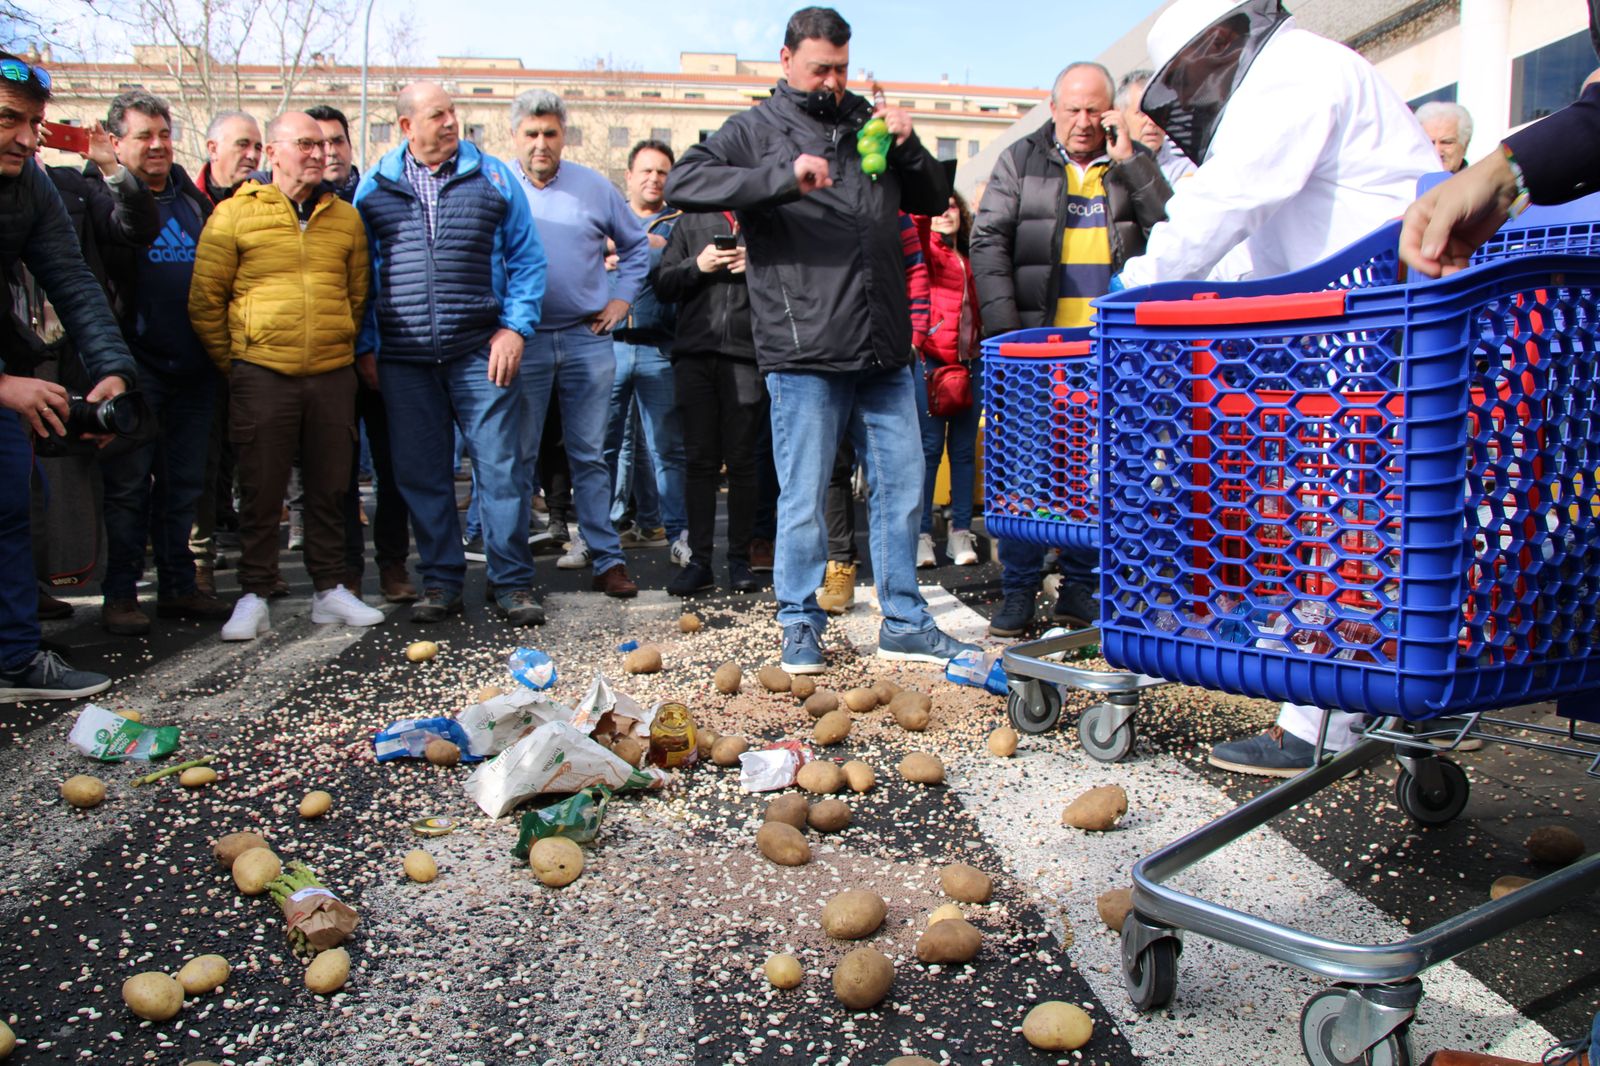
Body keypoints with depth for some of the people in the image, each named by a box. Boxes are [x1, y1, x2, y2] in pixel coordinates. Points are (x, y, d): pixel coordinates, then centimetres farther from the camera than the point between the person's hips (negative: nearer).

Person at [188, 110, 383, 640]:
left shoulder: (345, 217, 11)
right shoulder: (234, 214, 1)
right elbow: (204, 300, 3)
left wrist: (342, 349, 15)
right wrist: (233, 365, 5)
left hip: (332, 375, 3)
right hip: (262, 373, -3)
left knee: (330, 487, 9)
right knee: (260, 490, 3)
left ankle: (330, 589, 20)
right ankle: (254, 597, 13)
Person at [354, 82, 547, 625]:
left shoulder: (492, 176, 8)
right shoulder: (375, 187, 10)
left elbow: (526, 258, 7)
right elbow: (360, 272, 13)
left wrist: (515, 326, -4)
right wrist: (365, 346, 6)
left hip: (481, 353, -1)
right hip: (403, 360, 2)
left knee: (500, 467, -4)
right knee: (421, 475, 5)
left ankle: (513, 581, 6)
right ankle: (441, 581, 17)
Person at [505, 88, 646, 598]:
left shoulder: (595, 187, 8)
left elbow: (637, 245, 20)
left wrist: (622, 298, 9)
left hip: (587, 339, 1)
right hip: (521, 340, -1)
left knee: (590, 456, 5)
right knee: (517, 456, 4)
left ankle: (607, 559, 11)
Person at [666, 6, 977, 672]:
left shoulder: (868, 124, 19)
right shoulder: (756, 130, 5)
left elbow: (934, 201, 24)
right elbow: (682, 184, -11)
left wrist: (909, 146, 4)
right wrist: (783, 178, -21)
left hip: (885, 355, 5)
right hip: (804, 357, -5)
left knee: (902, 489, 9)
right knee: (803, 501, 1)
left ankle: (904, 624, 21)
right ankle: (800, 624, 17)